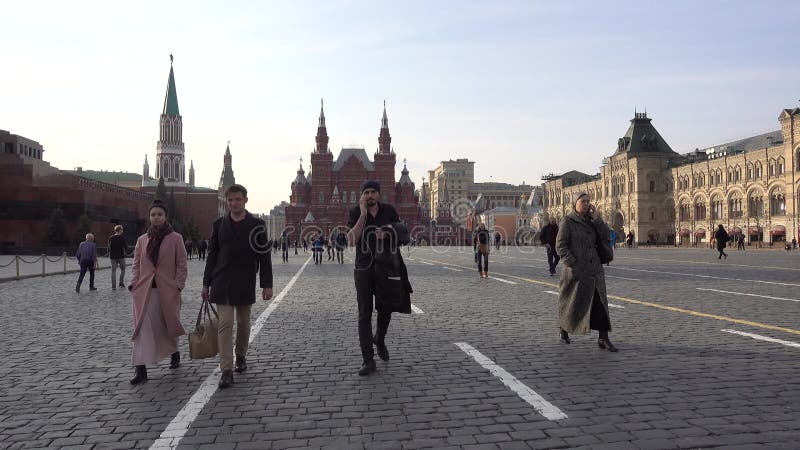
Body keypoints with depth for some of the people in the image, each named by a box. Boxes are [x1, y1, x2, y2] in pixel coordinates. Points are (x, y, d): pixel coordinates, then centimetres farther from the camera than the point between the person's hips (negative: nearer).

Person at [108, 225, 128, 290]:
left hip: (113, 257, 3)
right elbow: (125, 246, -4)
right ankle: (121, 283, 10)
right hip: (121, 256, -3)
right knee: (122, 269, 14)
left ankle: (113, 286, 2)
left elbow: (109, 247, 7)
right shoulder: (122, 238, -8)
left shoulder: (110, 238, 3)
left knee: (113, 271, 4)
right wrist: (125, 251, 16)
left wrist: (109, 255, 18)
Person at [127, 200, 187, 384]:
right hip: (144, 291, 2)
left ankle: (174, 352, 40)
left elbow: (181, 265, -1)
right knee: (143, 327, -6)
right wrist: (134, 284, 0)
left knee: (168, 325, 11)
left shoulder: (175, 239, 0)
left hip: (167, 290, -2)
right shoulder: (142, 240, 9)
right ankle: (141, 369, -6)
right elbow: (136, 265, 11)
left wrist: (178, 286, -9)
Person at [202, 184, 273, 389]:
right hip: (222, 283, 1)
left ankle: (241, 355, 35)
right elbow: (212, 255, 9)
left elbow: (264, 256, -2)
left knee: (243, 324, 12)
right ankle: (226, 370, -6)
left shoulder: (256, 225, -1)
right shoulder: (219, 224, 6)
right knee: (225, 324, -6)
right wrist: (206, 284, 7)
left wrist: (267, 284, -6)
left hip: (245, 284, -1)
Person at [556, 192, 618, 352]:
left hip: (594, 269, 5)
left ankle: (603, 339, -1)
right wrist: (573, 264, -16)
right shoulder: (567, 221, -5)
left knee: (600, 303, -3)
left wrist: (596, 217, -9)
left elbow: (605, 235, -1)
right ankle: (564, 329, 32)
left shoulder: (591, 221, 12)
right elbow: (561, 246, -10)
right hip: (576, 270, -5)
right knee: (571, 302, 8)